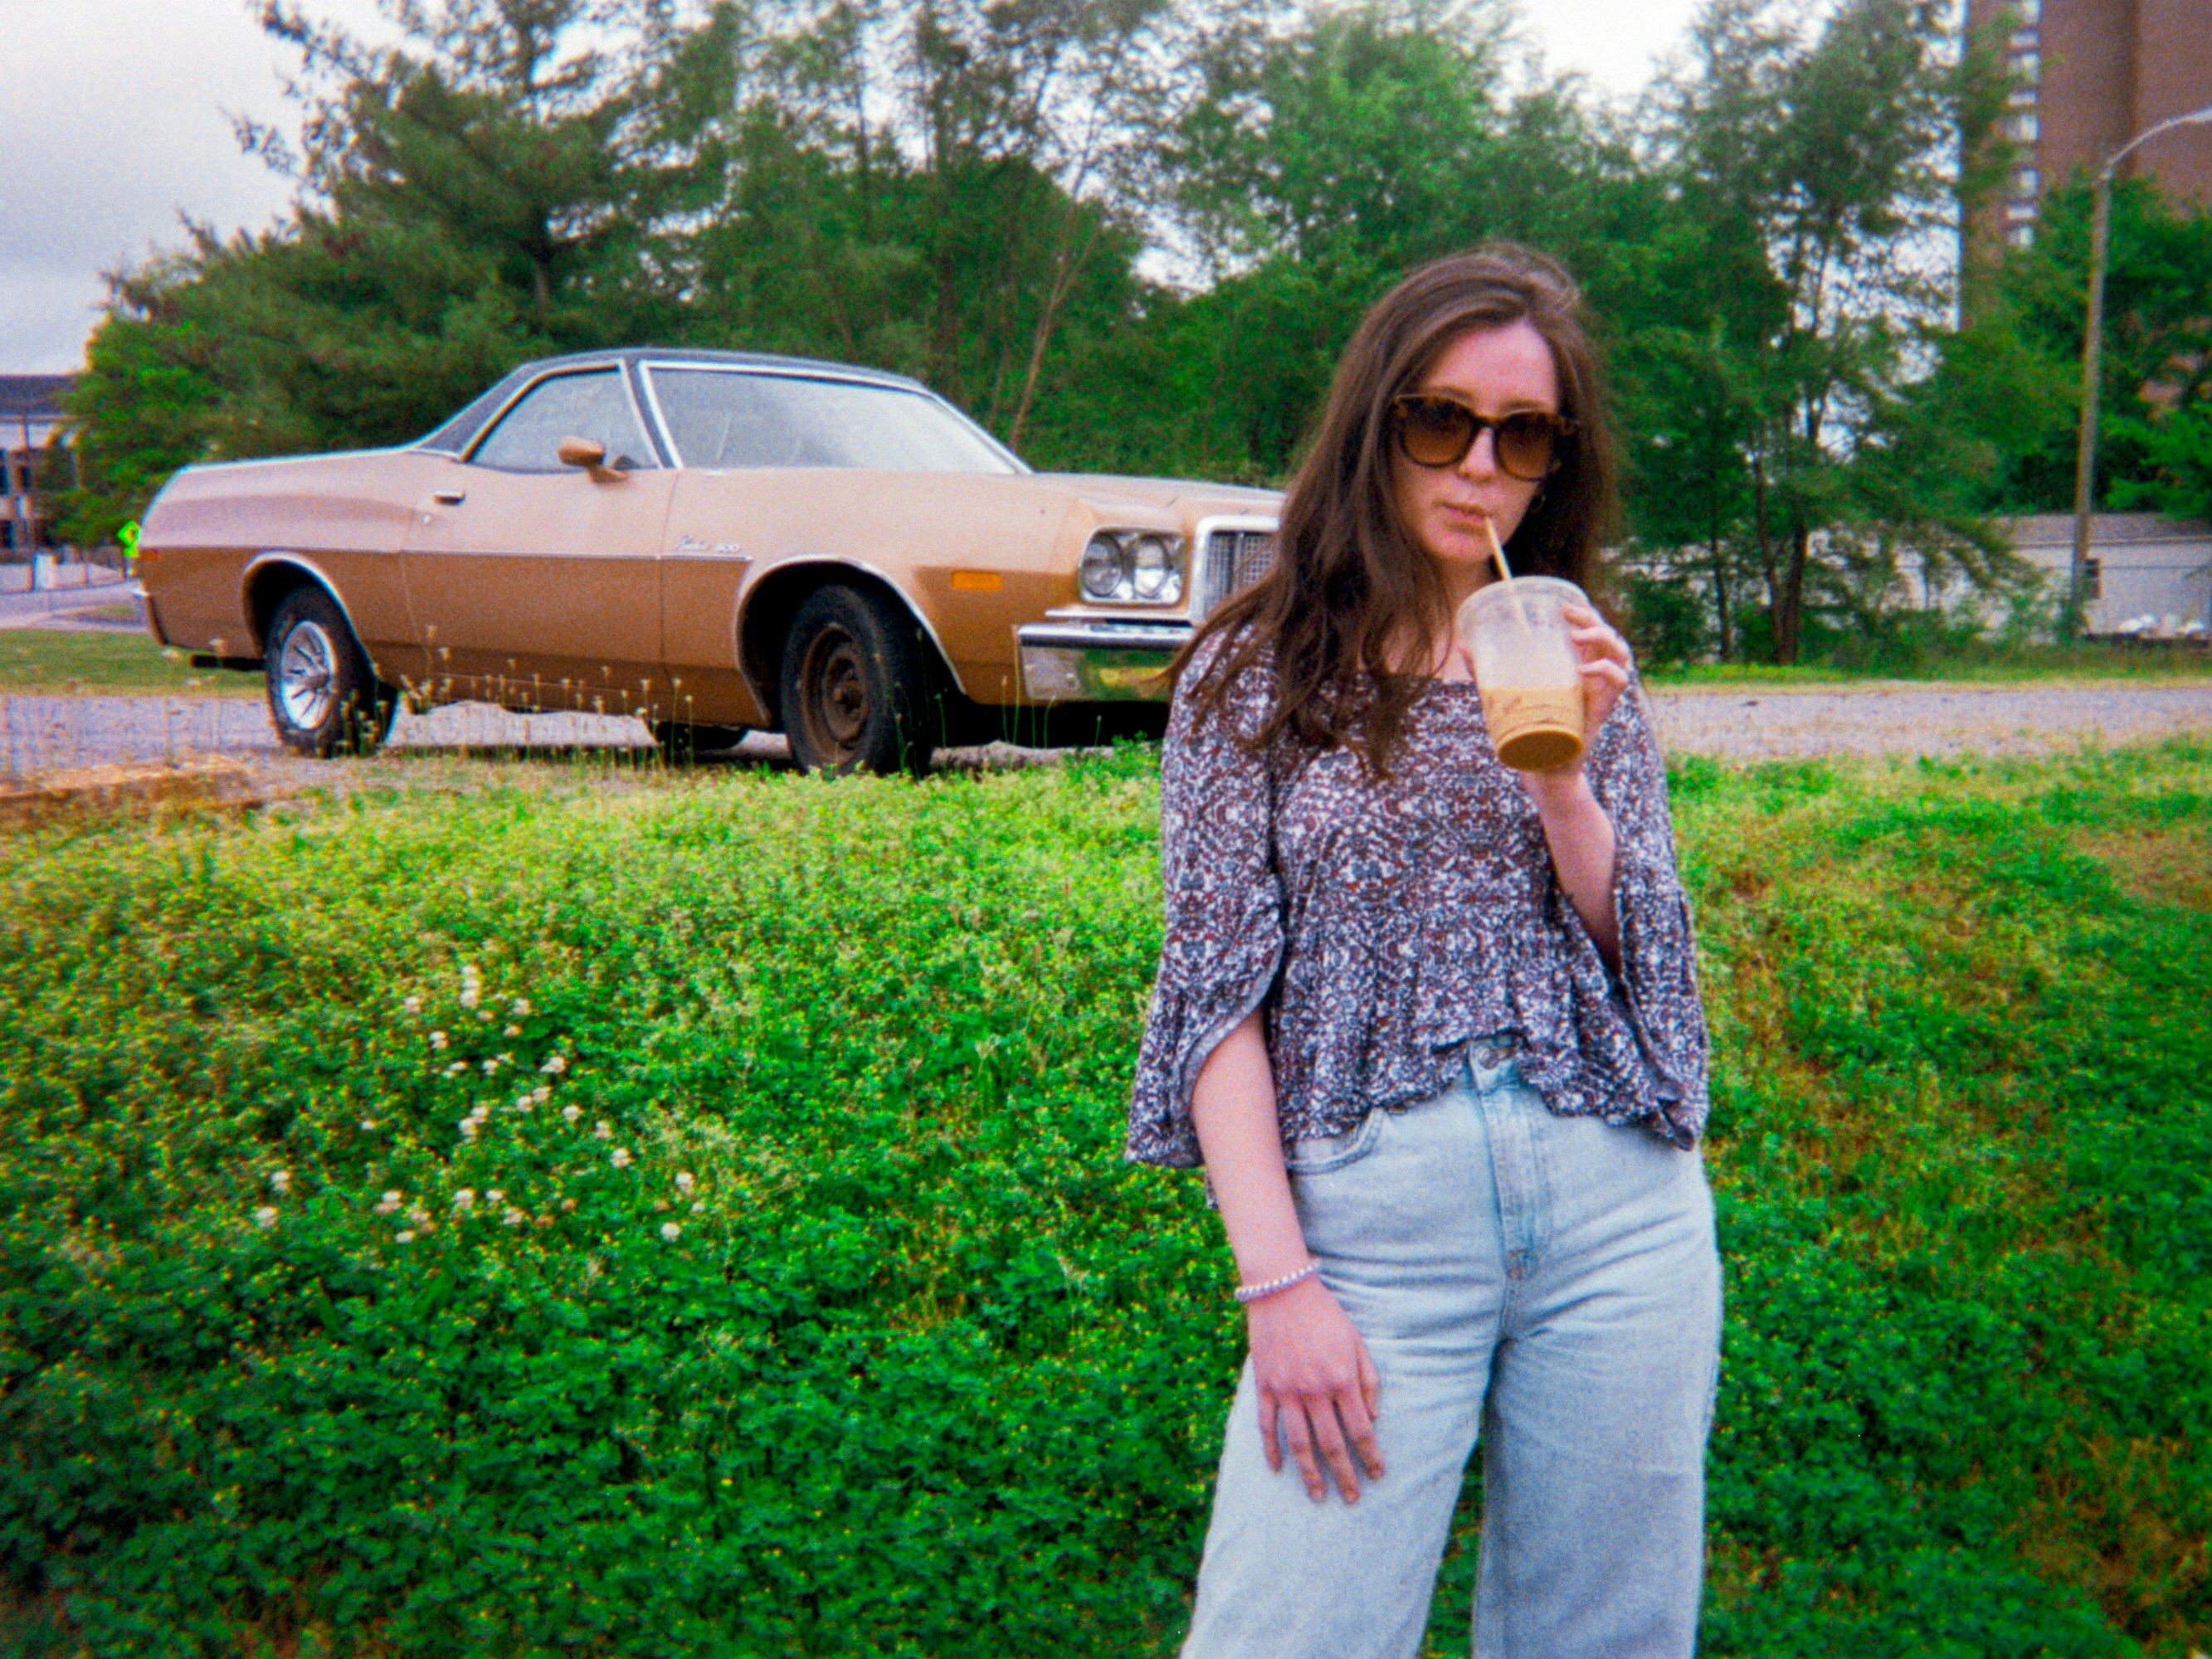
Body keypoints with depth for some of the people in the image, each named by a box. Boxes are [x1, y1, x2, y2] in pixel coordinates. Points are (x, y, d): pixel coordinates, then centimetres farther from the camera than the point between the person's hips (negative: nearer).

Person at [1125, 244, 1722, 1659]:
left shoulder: (1583, 672, 10)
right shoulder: (1254, 674, 2)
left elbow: (1646, 965, 5)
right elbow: (1218, 990, -3)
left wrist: (1561, 774, -11)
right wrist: (1277, 1280, -12)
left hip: (1619, 1207, 3)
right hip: (1369, 1211, -3)